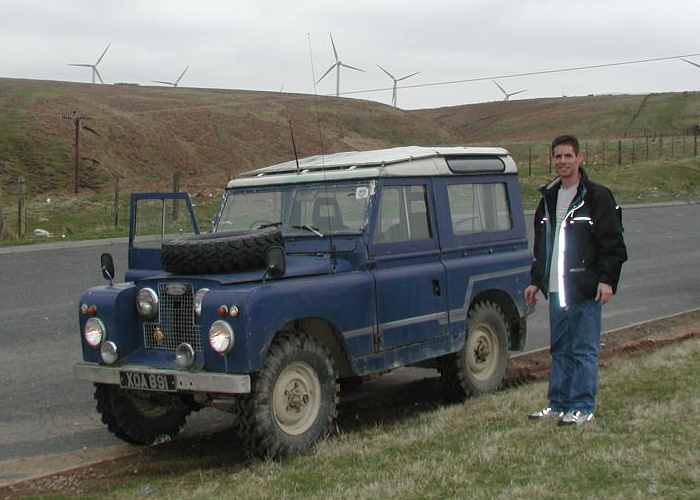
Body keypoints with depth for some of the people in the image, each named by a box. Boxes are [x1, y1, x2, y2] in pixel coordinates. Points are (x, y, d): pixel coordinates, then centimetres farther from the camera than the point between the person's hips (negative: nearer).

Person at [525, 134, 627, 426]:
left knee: (584, 350, -2)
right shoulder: (548, 198, 16)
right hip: (556, 288, 7)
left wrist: (607, 279, -16)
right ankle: (557, 404, 19)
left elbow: (612, 243, -8)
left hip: (585, 289, -7)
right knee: (559, 349, 12)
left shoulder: (597, 197, -5)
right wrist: (536, 281, 19)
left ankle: (582, 408, 4)